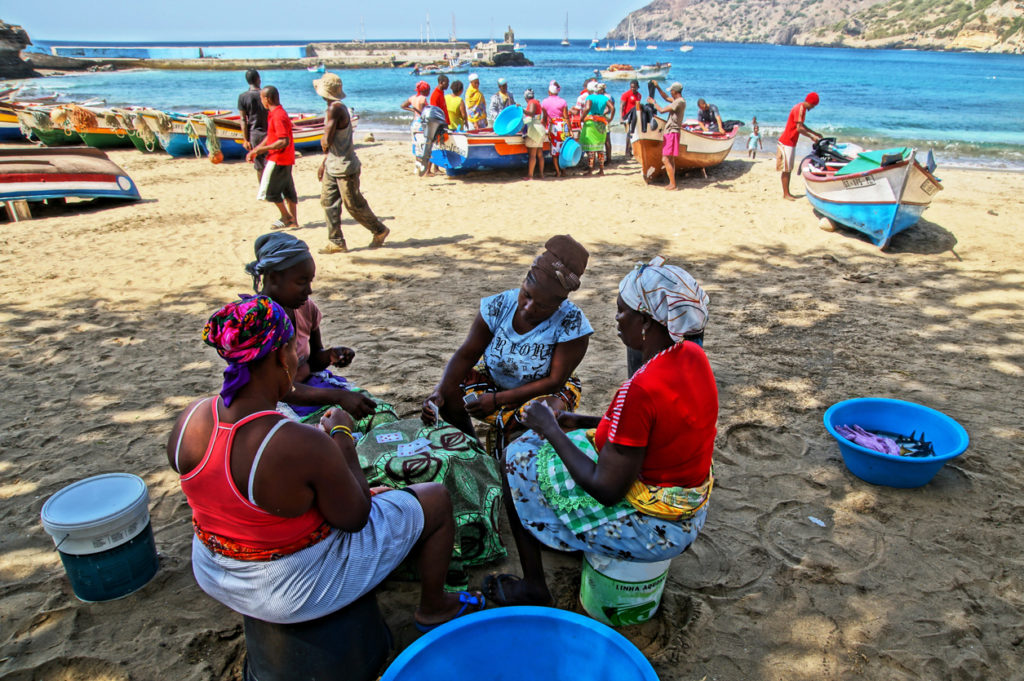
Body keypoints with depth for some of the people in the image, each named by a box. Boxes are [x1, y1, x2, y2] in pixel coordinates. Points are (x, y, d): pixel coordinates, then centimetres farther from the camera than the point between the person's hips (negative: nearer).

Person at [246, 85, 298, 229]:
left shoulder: (278, 116, -19)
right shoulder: (273, 114, 13)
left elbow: (284, 141, -27)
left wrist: (262, 149, -21)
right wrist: (255, 151, 16)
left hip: (278, 159, -10)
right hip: (286, 159, 10)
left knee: (270, 190, 0)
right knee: (288, 190, 11)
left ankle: (286, 217, 9)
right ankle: (293, 220, 16)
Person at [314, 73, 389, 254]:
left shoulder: (335, 109, -21)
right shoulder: (334, 108, 11)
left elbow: (327, 141, -25)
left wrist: (323, 143, -1)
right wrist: (324, 163, 22)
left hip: (345, 167, -10)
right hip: (332, 166, 10)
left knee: (354, 205, 2)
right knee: (328, 202, 8)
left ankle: (380, 230, 20)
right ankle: (337, 243, 13)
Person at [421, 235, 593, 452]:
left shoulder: (573, 325, -27)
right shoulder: (498, 306, -18)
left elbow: (554, 381, -24)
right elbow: (466, 355, -13)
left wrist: (497, 400, -30)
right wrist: (440, 392, -31)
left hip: (543, 390, -3)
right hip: (494, 379, 3)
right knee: (447, 395, -20)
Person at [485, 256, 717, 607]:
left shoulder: (641, 390, -32)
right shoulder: (693, 355, -5)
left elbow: (606, 490, -26)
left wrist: (551, 430, -15)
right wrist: (585, 421, 6)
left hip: (654, 530, -9)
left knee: (518, 457, 3)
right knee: (579, 441, 24)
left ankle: (533, 588, 17)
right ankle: (574, 539, 38)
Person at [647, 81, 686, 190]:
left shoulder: (679, 102, -16)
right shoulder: (678, 101, 14)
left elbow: (662, 110, -19)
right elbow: (666, 98, 32)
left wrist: (653, 102, -4)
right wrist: (657, 87, 25)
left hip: (672, 133, -10)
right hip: (670, 132, 10)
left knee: (665, 159, -13)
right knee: (670, 159, 12)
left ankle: (672, 184, -14)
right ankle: (671, 183, 16)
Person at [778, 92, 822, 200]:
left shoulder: (802, 108, 15)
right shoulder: (800, 109, -16)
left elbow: (802, 125, 26)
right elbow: (799, 128, -22)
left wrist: (815, 133, 24)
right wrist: (811, 137, -13)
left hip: (791, 143, 10)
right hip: (786, 142, -10)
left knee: (789, 169, 11)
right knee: (786, 169, -6)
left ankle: (787, 193, 15)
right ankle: (785, 194, -2)